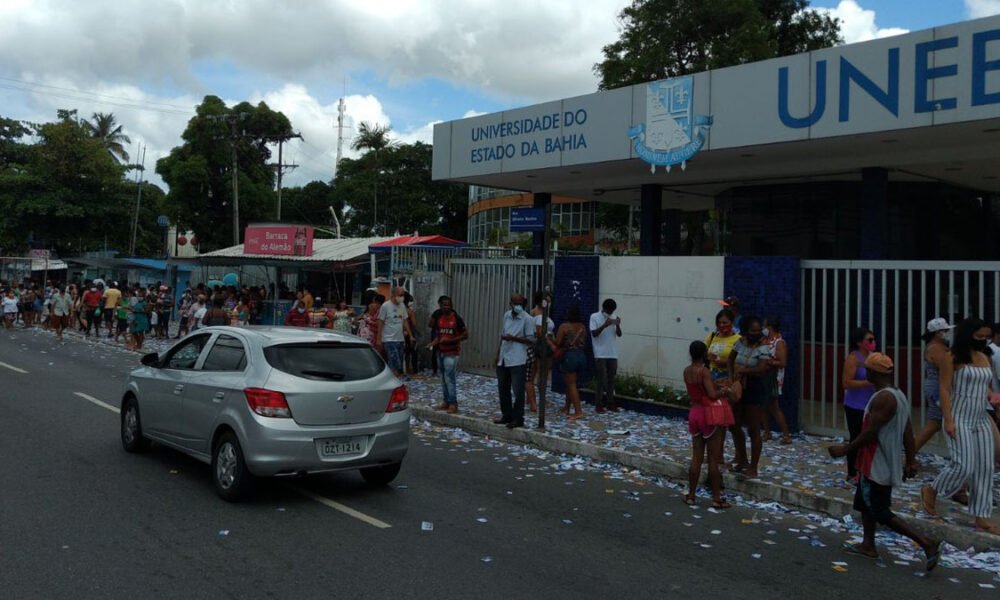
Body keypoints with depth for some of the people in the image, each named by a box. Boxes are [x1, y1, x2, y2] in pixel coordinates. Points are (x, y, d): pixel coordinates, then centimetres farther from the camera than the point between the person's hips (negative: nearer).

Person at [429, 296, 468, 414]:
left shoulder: (456, 319, -9)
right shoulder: (439, 318, 8)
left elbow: (465, 335, -7)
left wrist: (450, 340, -17)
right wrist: (432, 344, -3)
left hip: (452, 353, -6)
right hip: (441, 352, 6)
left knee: (449, 377, -11)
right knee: (443, 378, 9)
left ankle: (453, 404, -6)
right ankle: (446, 401, 17)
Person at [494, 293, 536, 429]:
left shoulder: (527, 319, -9)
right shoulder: (507, 315, 11)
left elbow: (531, 340, -11)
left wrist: (513, 338, -20)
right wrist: (497, 355, 16)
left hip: (517, 361, -7)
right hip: (503, 359, 7)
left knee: (518, 391, -4)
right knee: (503, 389, 14)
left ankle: (518, 419, 4)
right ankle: (507, 416, 25)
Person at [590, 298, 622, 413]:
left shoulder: (614, 318, 10)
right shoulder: (595, 317, -4)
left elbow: (619, 334, 3)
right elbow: (594, 334, -13)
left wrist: (617, 325, -16)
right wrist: (605, 325, -25)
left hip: (613, 353, 5)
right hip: (600, 354, -5)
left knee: (611, 379, 7)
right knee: (602, 379, -6)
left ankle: (610, 403, 13)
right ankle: (599, 404, -1)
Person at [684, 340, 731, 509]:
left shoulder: (687, 371, 3)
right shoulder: (704, 371, -18)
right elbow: (712, 394, -24)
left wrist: (717, 388, 7)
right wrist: (722, 391, -5)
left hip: (694, 413, 6)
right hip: (709, 414, -6)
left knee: (696, 458, 12)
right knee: (713, 460, 2)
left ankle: (691, 495, 16)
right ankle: (716, 498, 7)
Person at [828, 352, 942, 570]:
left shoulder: (883, 398, -22)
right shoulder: (898, 395, 10)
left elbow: (870, 432, -24)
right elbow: (908, 432, 13)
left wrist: (845, 449, -15)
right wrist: (911, 461, 16)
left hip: (877, 467, -10)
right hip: (885, 466, 10)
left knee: (880, 513, -3)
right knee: (864, 502, 21)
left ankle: (927, 543, -7)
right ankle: (868, 545, 29)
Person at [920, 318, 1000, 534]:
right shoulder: (953, 358, -9)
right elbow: (945, 389, -11)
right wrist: (948, 421, -17)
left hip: (982, 420, 7)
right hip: (960, 418, -7)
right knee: (964, 465, -11)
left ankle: (981, 517, 11)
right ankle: (930, 491, 14)